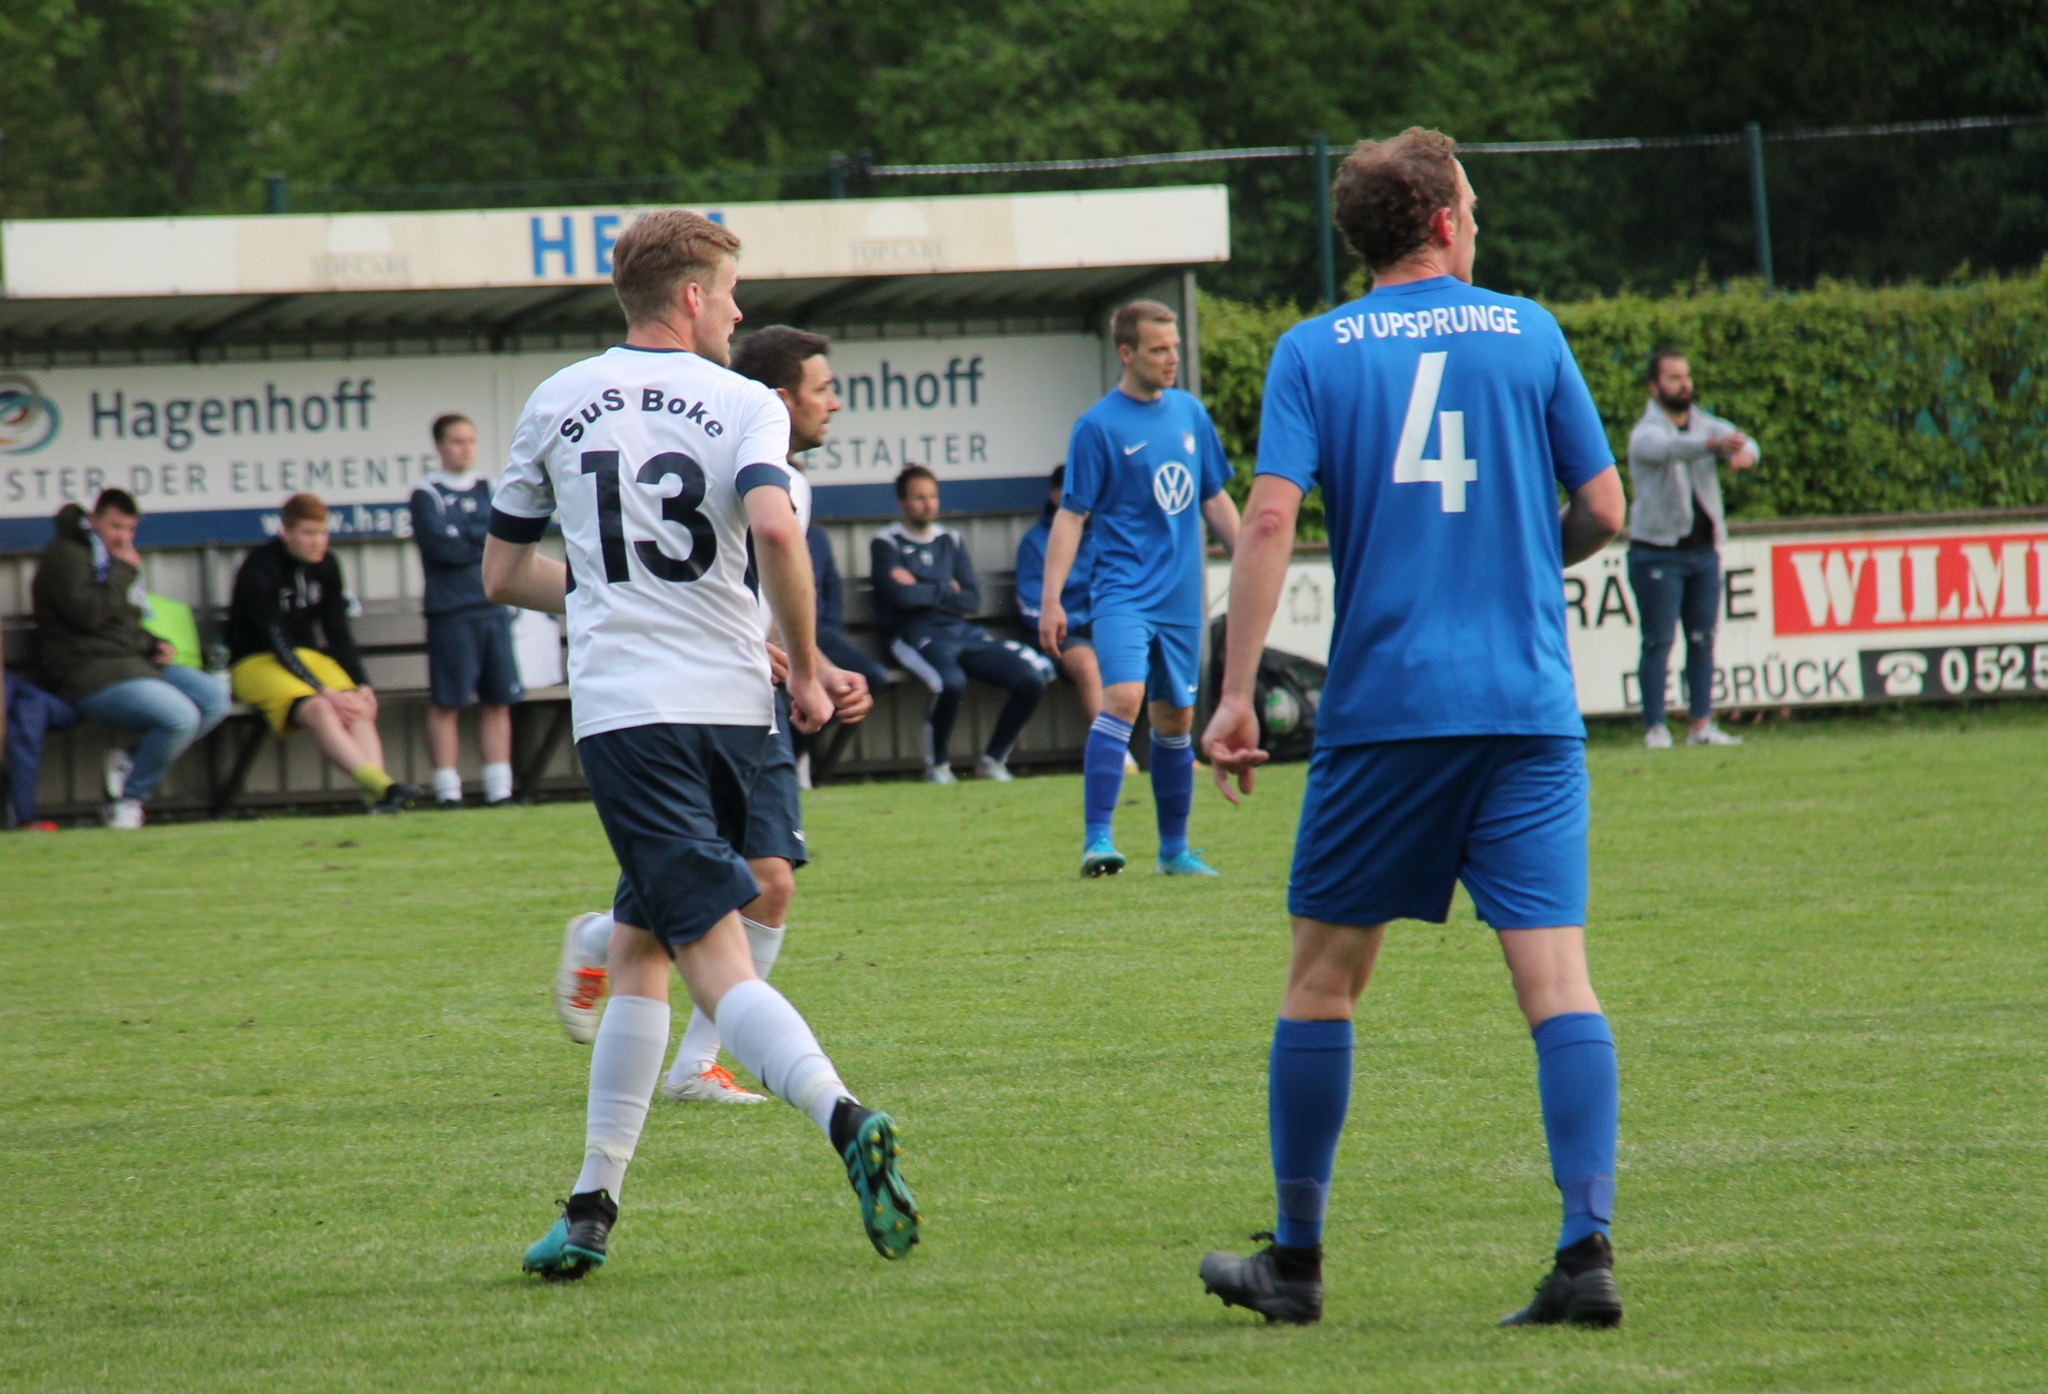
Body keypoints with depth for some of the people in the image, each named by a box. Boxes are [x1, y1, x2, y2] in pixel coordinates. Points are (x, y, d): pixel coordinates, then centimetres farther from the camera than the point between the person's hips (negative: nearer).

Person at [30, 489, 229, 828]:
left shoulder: (115, 557, 25)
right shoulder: (65, 555, -4)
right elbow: (89, 612, -21)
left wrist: (155, 646, 15)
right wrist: (124, 572, -11)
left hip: (134, 662, 10)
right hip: (87, 676, -10)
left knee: (215, 698, -5)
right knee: (180, 717, -27)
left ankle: (130, 762, -5)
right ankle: (128, 798, -11)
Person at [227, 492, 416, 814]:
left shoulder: (326, 566, 5)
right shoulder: (260, 570, -15)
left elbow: (339, 635, 6)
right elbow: (277, 643, -19)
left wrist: (362, 685, -9)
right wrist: (324, 690, -26)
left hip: (309, 656, 6)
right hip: (256, 663, -6)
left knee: (359, 709, -24)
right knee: (318, 709, -34)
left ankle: (377, 796, -42)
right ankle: (382, 787, -48)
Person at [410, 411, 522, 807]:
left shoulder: (487, 490, 16)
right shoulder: (427, 495, 0)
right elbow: (442, 546, -13)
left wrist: (468, 536, -8)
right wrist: (487, 541, -2)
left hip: (494, 607, 5)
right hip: (451, 612, -5)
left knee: (498, 700, 4)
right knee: (447, 702, -4)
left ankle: (499, 789, 7)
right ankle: (447, 789, -2)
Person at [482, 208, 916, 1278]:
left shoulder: (556, 405, 10)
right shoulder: (743, 406, 2)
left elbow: (502, 573, 18)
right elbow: (773, 527, -18)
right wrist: (805, 668, -6)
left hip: (623, 708, -1)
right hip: (729, 705, 1)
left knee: (716, 961, -11)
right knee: (637, 948, 16)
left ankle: (843, 1119, -36)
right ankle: (592, 1208, 15)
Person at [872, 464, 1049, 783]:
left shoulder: (951, 542, 20)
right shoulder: (887, 544, 4)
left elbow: (972, 600, 9)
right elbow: (901, 596, -13)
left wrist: (924, 592, -2)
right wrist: (946, 590, 1)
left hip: (965, 633, 6)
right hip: (916, 634, -6)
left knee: (1031, 678, -15)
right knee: (951, 682, -38)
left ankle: (993, 759, 3)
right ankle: (936, 765, -13)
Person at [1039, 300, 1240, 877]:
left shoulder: (1190, 413, 9)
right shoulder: (1098, 427, -7)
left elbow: (1215, 500, 19)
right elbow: (1071, 516, -7)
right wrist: (1051, 599, -13)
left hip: (1181, 597, 6)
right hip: (1123, 591, -6)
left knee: (1176, 720, 11)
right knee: (1123, 698, -22)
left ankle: (1174, 848, 21)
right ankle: (1097, 840, -23)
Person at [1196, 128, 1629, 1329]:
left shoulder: (1313, 353, 4)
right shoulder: (1527, 332, 6)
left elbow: (1272, 519, -7)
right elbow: (1604, 511, 7)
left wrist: (1236, 692, -7)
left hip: (1382, 709, 0)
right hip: (1530, 706, 0)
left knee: (1324, 974, 11)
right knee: (1556, 973, -4)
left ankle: (1297, 1260, 17)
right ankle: (1588, 1250, -16)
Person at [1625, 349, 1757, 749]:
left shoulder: (1704, 423, 8)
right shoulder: (1646, 433, -9)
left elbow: (1736, 439, -10)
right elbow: (1670, 448, -32)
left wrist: (1743, 451, -36)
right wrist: (1712, 443, -52)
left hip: (1703, 550, 5)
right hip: (1658, 553, -5)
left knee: (1702, 640, 5)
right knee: (1658, 642, -5)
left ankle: (1701, 724, 8)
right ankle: (1655, 728, -4)